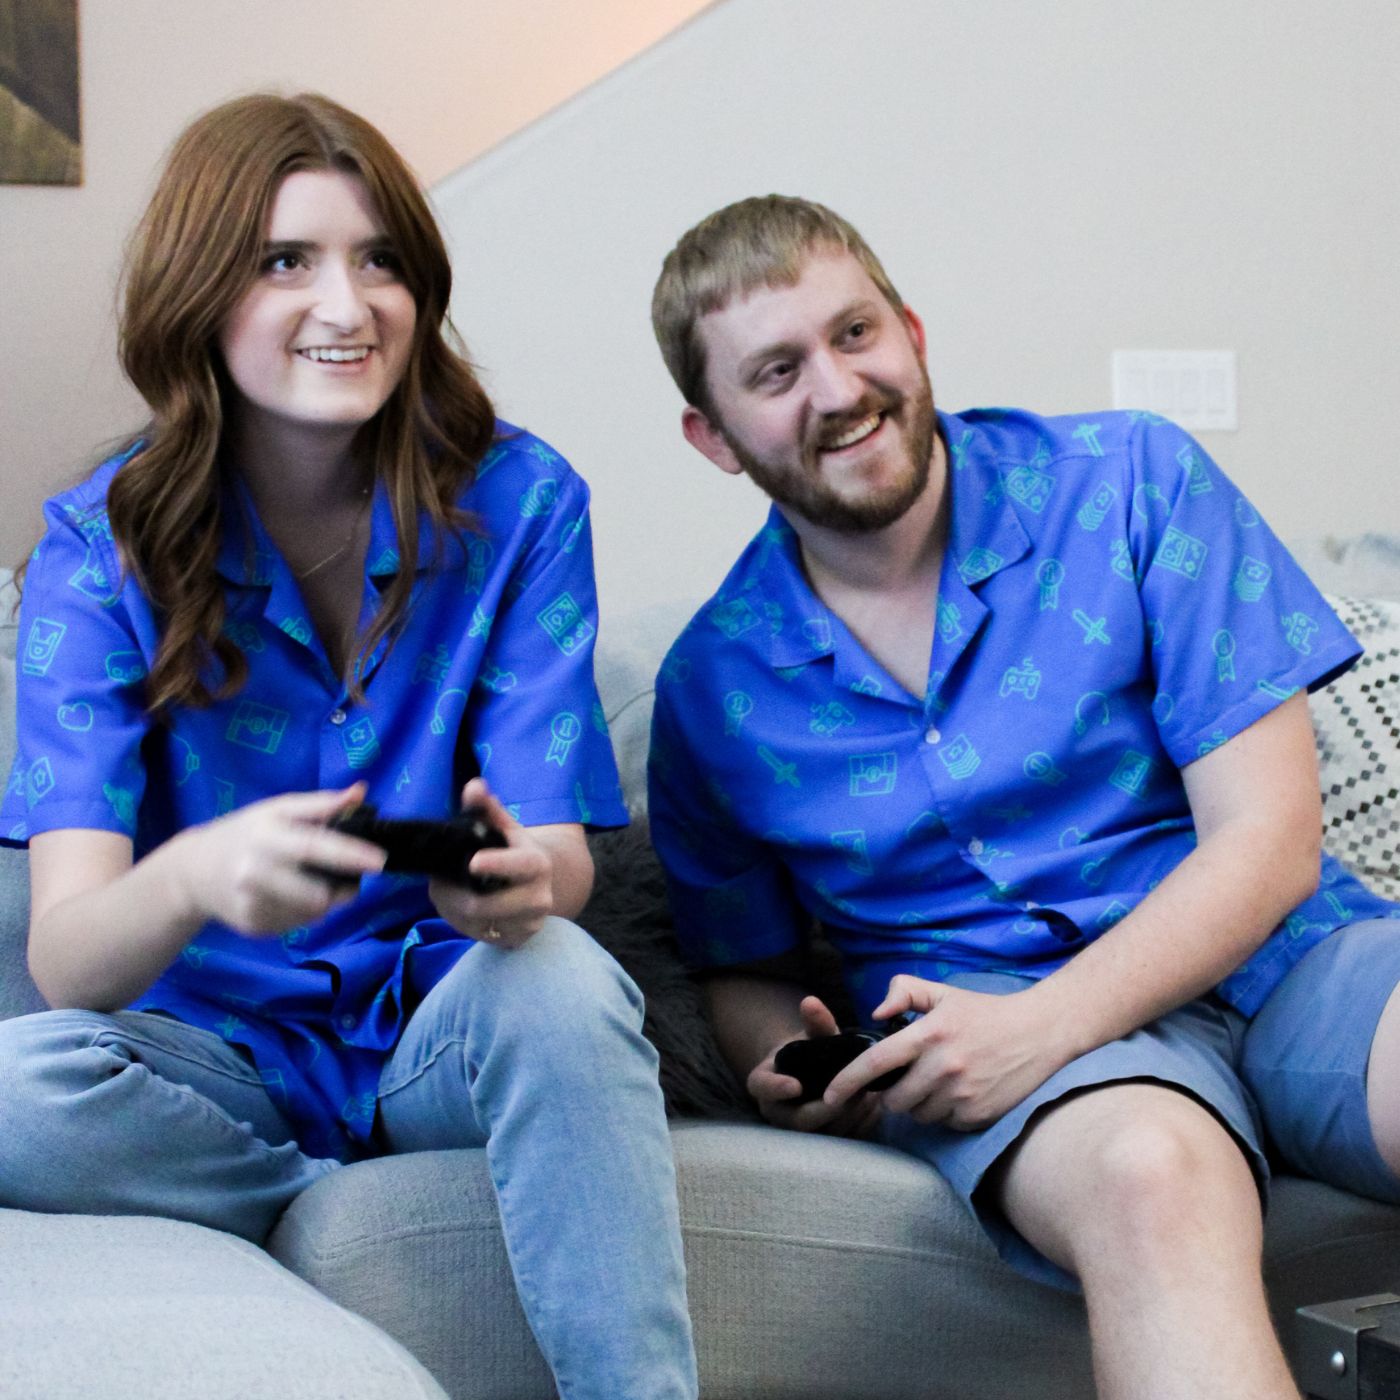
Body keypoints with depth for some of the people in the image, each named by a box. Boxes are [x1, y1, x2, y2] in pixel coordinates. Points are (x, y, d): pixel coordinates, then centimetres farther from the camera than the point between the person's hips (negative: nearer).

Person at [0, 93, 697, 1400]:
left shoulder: (516, 502, -5)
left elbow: (561, 855, -11)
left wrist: (517, 878, -38)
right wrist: (198, 876, -43)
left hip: (445, 1029, 0)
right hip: (224, 1060, 1)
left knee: (561, 982, -34)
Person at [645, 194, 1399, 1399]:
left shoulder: (1129, 483, 0)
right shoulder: (711, 688, 6)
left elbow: (1267, 839, -4)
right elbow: (746, 966, 20)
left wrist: (1038, 1024, -17)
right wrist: (788, 1069, -5)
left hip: (1272, 957, 1)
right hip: (983, 1011, 0)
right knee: (1149, 1174, -38)